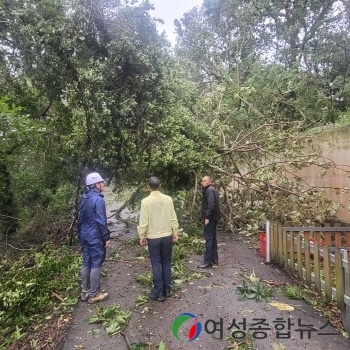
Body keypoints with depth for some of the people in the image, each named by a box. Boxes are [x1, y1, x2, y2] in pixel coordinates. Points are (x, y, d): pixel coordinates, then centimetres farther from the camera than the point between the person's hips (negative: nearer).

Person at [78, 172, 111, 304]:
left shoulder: (84, 198, 9)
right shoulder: (98, 199, -19)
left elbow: (81, 217, 15)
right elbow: (101, 221, -20)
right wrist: (107, 237, -12)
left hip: (84, 236, 9)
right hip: (95, 237, -9)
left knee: (86, 263, 15)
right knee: (96, 265, 2)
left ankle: (85, 292, 26)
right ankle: (94, 295, 12)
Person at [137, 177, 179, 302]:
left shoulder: (146, 201, -13)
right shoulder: (168, 199, -4)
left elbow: (143, 221, -11)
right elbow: (173, 218, 0)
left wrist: (142, 236, 1)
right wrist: (175, 233, 10)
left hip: (153, 237, -3)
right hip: (167, 236, 3)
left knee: (156, 264, 7)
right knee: (166, 263, 14)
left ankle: (158, 293, 14)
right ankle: (167, 290, 25)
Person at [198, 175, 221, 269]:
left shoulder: (209, 190, -13)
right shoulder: (212, 189, 17)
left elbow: (211, 204, -24)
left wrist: (207, 217, -24)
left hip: (210, 217, -10)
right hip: (213, 217, 10)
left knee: (208, 238, -8)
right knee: (213, 237, 15)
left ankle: (208, 261, -4)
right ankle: (214, 258, 23)